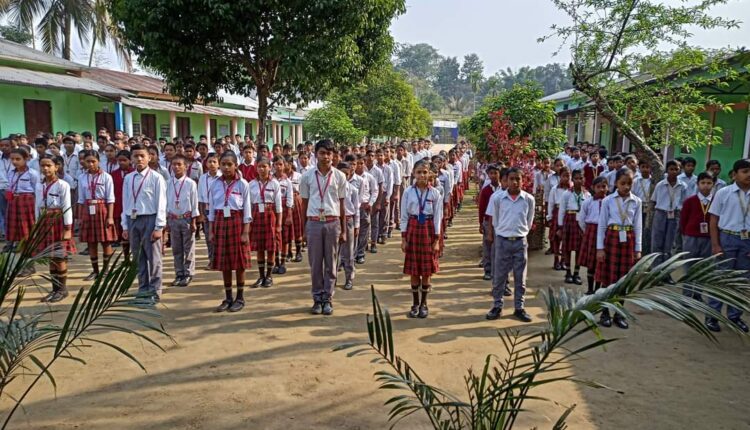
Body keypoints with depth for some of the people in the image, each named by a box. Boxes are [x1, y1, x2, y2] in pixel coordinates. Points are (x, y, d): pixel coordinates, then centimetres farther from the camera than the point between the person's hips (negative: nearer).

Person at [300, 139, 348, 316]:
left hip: (332, 223, 0)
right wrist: (304, 225, 8)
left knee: (330, 263, 7)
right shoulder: (307, 176, 2)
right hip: (314, 222, 0)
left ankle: (327, 299, 17)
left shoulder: (339, 176, 1)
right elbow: (304, 203, 8)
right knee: (315, 263, 6)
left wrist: (343, 230, 4)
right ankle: (317, 298, 19)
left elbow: (341, 204, 5)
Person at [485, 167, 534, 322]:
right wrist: (498, 235, 9)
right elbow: (494, 221, 5)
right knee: (499, 276, 7)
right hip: (502, 240, -1)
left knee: (520, 277, 9)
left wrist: (520, 233, 10)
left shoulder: (529, 199, -3)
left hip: (520, 241, 1)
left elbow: (529, 222, 9)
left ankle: (519, 308, 20)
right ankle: (497, 306, 19)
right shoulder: (497, 197, -6)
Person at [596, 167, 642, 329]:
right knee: (608, 277, 3)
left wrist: (638, 249, 2)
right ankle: (605, 313, 13)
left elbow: (638, 227, 5)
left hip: (628, 241, 2)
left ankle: (619, 313, 19)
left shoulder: (637, 202, 3)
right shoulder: (608, 200, -2)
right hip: (611, 239, -2)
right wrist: (600, 247, -6)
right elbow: (602, 225, -2)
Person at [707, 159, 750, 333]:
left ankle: (734, 316, 23)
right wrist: (715, 245, -7)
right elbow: (713, 221, -1)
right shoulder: (723, 193, -3)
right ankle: (712, 316, 10)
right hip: (727, 238, -3)